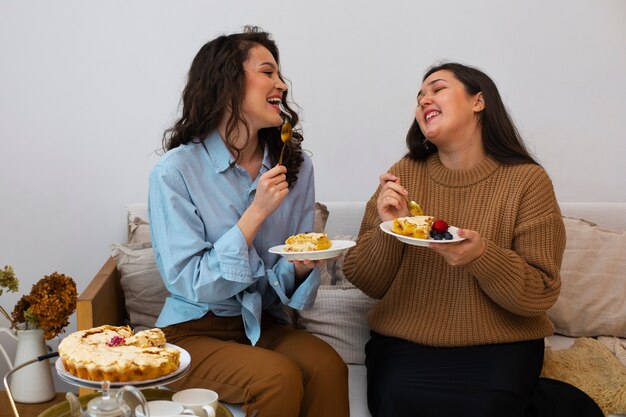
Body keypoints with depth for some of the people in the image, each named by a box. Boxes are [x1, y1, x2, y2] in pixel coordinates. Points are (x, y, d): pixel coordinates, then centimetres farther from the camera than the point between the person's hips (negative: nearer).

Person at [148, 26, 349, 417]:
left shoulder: (295, 165, 1)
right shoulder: (175, 171, -13)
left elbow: (287, 280, 6)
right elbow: (190, 284, -14)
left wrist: (301, 267, -19)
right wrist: (255, 214, -22)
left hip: (265, 324, 4)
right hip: (195, 331, -4)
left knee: (327, 365, -27)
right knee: (279, 378, -30)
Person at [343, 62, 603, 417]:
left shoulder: (527, 179, -6)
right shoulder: (404, 174, 1)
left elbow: (540, 295, -7)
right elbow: (369, 284, 2)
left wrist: (482, 256, -25)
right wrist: (387, 230, -17)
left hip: (499, 346, -2)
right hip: (405, 342, 3)